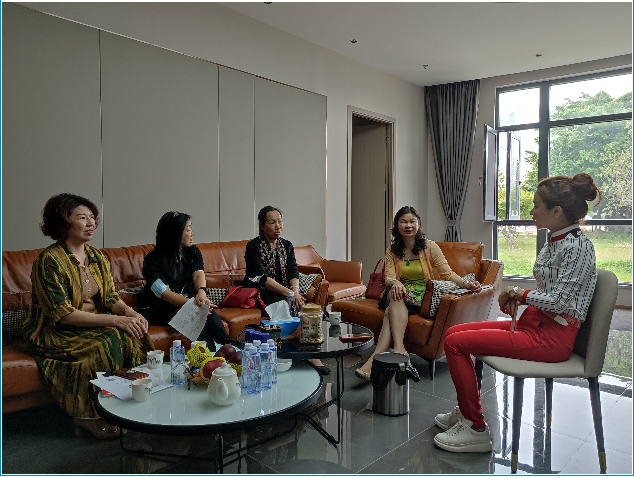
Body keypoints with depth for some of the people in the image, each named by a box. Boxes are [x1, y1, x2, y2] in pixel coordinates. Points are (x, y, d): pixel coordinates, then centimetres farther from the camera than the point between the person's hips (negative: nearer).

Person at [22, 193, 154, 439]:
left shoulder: (97, 258, 6)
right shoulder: (49, 261, -18)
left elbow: (111, 298, 6)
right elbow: (62, 314, -23)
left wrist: (130, 313, -18)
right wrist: (116, 320, -28)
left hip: (93, 323, 6)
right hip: (53, 332, -6)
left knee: (132, 336, -19)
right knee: (109, 340, -28)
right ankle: (89, 416, -12)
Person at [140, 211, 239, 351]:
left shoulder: (193, 252, 4)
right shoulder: (153, 260, -13)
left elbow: (199, 275, -15)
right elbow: (165, 294, -24)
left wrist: (201, 292, -41)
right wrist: (194, 304, -42)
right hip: (160, 310, -4)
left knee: (205, 308, -32)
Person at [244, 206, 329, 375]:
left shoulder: (287, 245, 11)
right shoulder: (253, 247, -7)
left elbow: (293, 271, 1)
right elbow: (262, 277, -18)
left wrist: (295, 290, -23)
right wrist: (288, 293, -29)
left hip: (286, 294, 5)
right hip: (261, 296, -4)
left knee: (303, 305, -26)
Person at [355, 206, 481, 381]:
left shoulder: (429, 247, 2)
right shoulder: (392, 250, 9)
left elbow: (447, 273, -4)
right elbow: (389, 277, -1)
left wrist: (466, 284, -23)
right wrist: (395, 283, -27)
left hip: (422, 296, -2)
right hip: (402, 293, 2)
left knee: (393, 308, -32)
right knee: (395, 296, -35)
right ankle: (399, 349, -48)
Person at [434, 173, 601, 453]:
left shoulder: (577, 246, -17)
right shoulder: (553, 241, 12)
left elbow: (559, 301, -21)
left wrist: (520, 293, -8)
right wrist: (517, 297, 2)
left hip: (552, 336, -10)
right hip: (535, 321, 10)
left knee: (455, 343, -16)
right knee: (454, 333, 7)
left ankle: (476, 428, -4)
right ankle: (465, 412, 21)